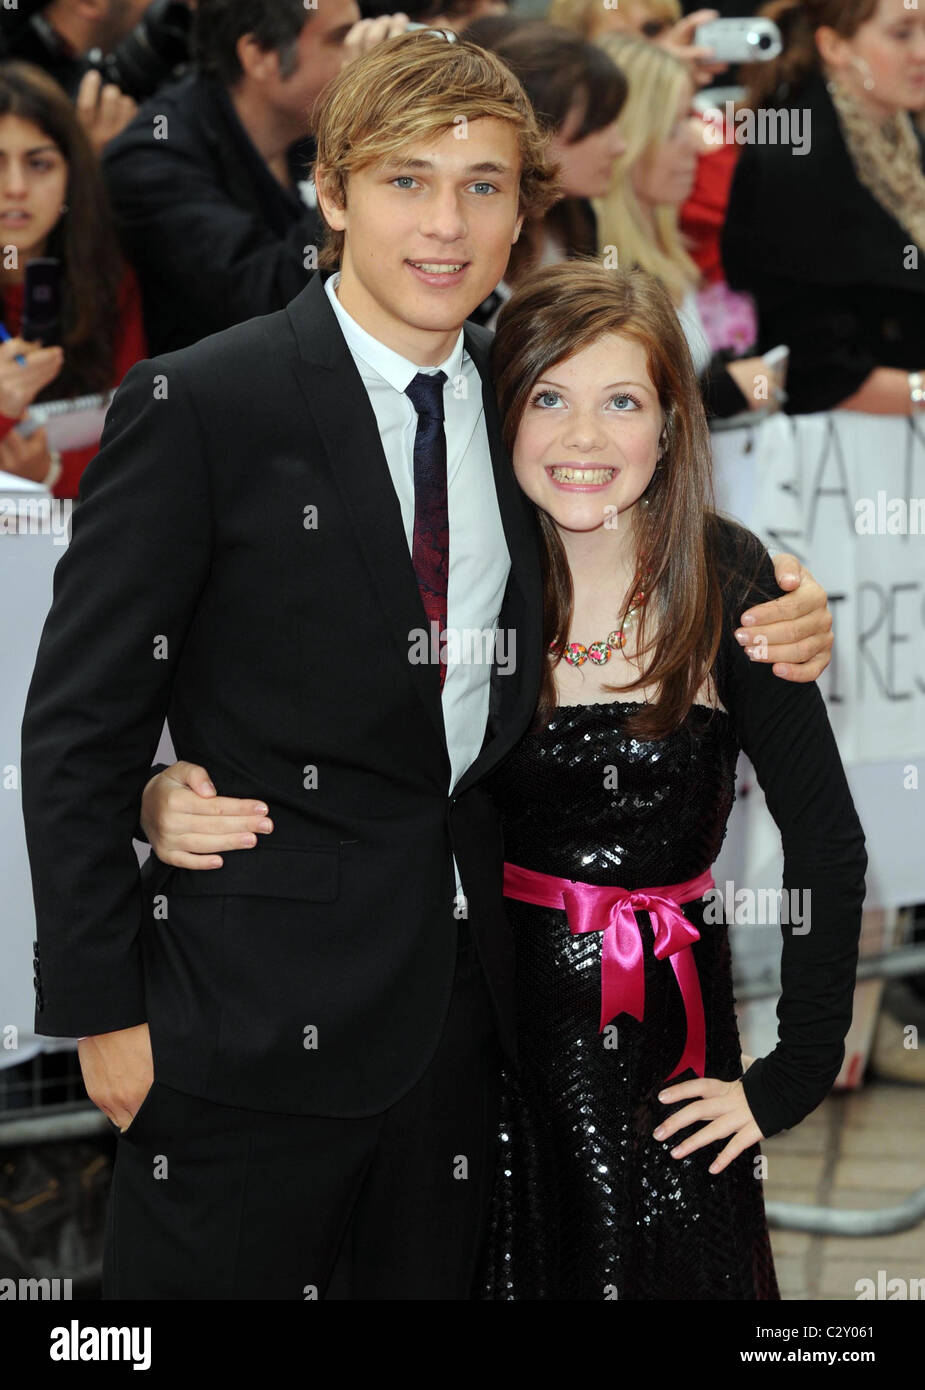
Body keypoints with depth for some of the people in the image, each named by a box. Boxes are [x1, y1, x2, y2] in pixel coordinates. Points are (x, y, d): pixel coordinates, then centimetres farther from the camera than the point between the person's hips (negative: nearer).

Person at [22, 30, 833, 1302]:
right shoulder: (200, 406, -10)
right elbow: (79, 728, -8)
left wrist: (771, 637, 0)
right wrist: (102, 1010, -11)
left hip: (462, 995, 6)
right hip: (257, 1010, -5)